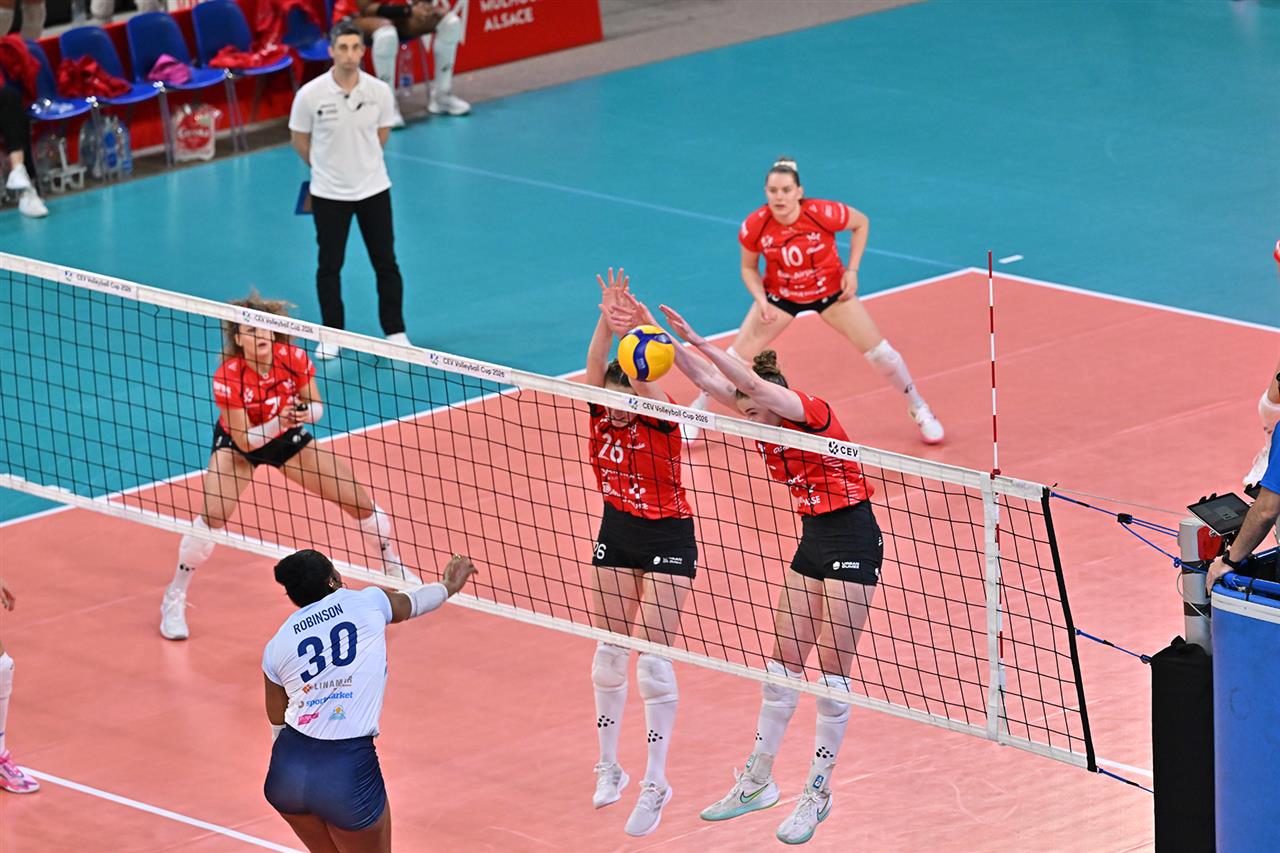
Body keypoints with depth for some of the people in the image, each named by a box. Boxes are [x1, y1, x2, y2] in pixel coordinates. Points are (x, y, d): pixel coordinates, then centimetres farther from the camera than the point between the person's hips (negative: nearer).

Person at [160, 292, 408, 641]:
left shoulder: (294, 358, -24)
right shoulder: (228, 377, -31)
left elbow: (315, 406, -10)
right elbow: (246, 441, -27)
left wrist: (308, 412, -33)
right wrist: (276, 423, -43)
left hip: (288, 440, 3)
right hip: (238, 443, -3)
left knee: (359, 500, -1)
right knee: (213, 515, -25)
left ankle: (394, 568, 26)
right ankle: (174, 600, -7)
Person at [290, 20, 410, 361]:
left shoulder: (379, 91, -10)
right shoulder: (310, 95, -15)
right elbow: (300, 140, 1)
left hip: (374, 189, 1)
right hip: (329, 193, -1)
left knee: (386, 262, 8)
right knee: (329, 265, 9)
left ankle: (395, 332, 20)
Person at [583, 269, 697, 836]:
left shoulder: (661, 421, -18)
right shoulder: (602, 413, -7)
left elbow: (647, 382, -38)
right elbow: (595, 365, -25)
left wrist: (636, 336, -56)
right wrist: (607, 321, -43)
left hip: (667, 538, -5)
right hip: (617, 533, 5)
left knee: (654, 659, -7)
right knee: (610, 652, 9)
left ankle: (655, 783, 0)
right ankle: (609, 768, 24)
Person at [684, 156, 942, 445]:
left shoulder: (823, 213, -31)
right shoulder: (754, 226, -26)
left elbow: (861, 222, -9)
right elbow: (749, 268, -7)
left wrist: (852, 270, -13)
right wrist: (761, 300, -24)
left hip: (831, 290, -1)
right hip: (779, 294, 1)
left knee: (879, 351, -2)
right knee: (738, 354, -4)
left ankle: (918, 409, 22)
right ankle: (696, 411, 18)